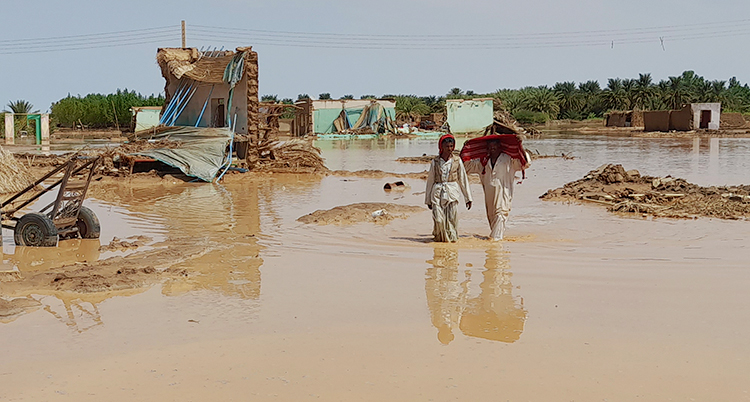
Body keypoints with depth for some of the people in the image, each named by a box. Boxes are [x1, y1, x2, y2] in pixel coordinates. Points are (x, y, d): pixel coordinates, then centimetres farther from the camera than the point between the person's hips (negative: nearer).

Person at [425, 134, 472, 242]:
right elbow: (430, 180, 11)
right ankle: (439, 237, 18)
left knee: (452, 218, -3)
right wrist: (428, 200, 12)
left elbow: (463, 179, 9)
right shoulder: (435, 161, 5)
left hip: (452, 192, 0)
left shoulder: (457, 161, 5)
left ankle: (452, 237, 20)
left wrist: (468, 198, 8)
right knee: (438, 219, -8)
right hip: (438, 192, 0)